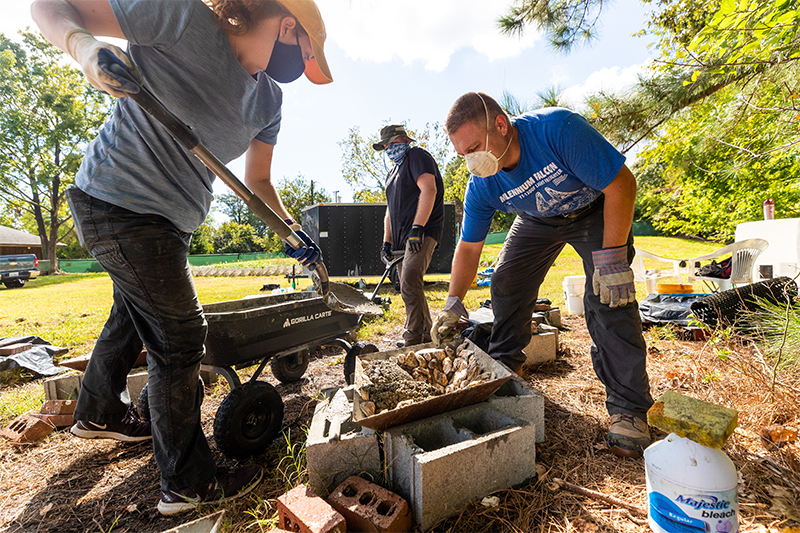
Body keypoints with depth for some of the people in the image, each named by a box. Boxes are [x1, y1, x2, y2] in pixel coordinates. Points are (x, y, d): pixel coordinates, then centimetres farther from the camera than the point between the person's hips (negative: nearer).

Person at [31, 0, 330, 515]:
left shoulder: (267, 100, 6)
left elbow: (258, 179, 10)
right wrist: (84, 44, -31)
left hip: (169, 220, 9)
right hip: (118, 202, -9)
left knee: (134, 315, 23)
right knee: (180, 336, -5)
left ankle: (98, 414, 51)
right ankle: (188, 482, 15)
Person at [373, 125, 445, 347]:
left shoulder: (417, 156, 1)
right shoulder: (392, 174, 26)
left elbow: (429, 189, -16)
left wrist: (417, 228, -25)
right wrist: (387, 242, 14)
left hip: (422, 233, -9)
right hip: (402, 239, 9)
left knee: (410, 282, -24)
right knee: (410, 288, 9)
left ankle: (413, 339, -18)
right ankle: (426, 335, 19)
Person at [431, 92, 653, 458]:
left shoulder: (558, 129, -37)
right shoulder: (481, 186, -22)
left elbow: (622, 185, -30)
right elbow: (469, 248, -12)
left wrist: (611, 258, -34)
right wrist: (454, 303, -19)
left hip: (597, 211, -3)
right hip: (538, 219, 4)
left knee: (609, 300, -18)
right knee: (506, 283, -4)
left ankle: (628, 409, -4)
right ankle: (503, 369, 19)